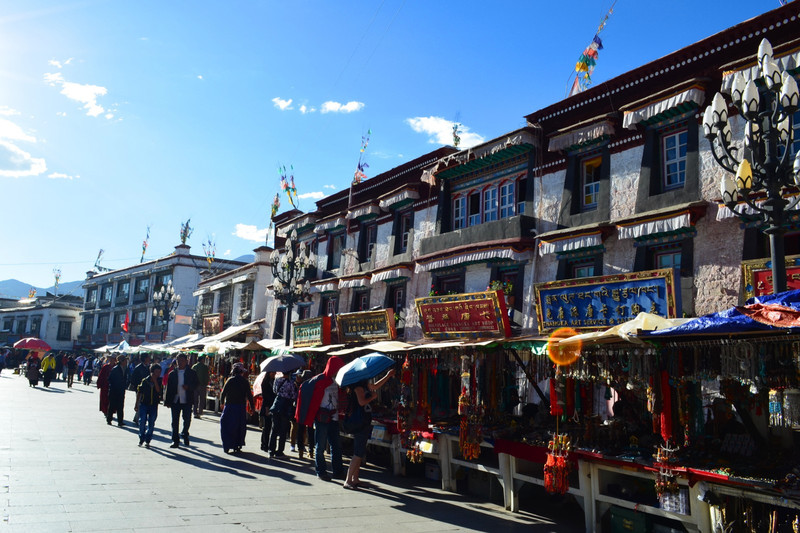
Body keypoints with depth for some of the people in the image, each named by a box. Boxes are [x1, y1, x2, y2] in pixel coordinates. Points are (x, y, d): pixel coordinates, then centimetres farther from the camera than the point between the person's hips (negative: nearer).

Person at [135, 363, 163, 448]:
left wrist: (155, 381, -19)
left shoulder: (160, 381, -1)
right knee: (142, 421, -6)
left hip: (154, 405, 1)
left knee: (151, 423, 1)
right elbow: (139, 392, 7)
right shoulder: (145, 380, -2)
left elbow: (159, 391, -16)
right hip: (144, 404, 0)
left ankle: (147, 440, 13)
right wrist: (136, 404, 9)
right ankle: (141, 438, 13)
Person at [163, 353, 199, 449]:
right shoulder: (172, 374, 8)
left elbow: (195, 386, 3)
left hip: (187, 400, -1)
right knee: (175, 421, 4)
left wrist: (188, 387, -17)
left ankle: (185, 434, 26)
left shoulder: (191, 373, 4)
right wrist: (167, 401, 1)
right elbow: (168, 388, 7)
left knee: (187, 419, -1)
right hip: (175, 400, 1)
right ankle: (175, 440, 13)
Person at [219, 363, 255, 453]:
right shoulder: (245, 382, -3)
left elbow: (223, 393, -4)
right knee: (240, 427, 12)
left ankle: (227, 446, 3)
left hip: (230, 406, -1)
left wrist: (222, 402, 13)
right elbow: (249, 395, -3)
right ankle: (237, 446, 14)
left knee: (227, 426, 7)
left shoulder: (230, 380, -6)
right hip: (241, 407, 1)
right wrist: (252, 407, 6)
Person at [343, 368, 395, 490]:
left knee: (360, 452, 14)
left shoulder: (364, 383, 15)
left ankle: (355, 478, 20)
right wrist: (373, 396, -7)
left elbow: (375, 386, 34)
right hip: (361, 423, -10)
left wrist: (388, 376, 36)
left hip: (365, 422, 10)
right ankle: (348, 481, -6)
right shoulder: (358, 384, -14)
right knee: (358, 453, -9)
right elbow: (362, 401, -23)